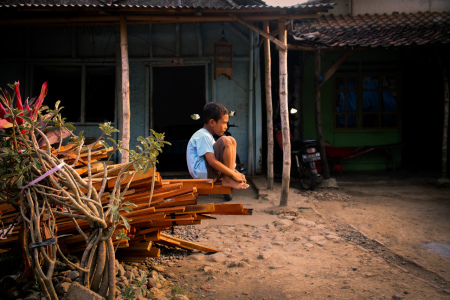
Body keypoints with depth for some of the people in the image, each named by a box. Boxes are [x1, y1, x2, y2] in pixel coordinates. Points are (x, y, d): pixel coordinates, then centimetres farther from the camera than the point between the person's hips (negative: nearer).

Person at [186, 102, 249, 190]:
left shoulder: (207, 136, 21)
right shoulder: (203, 136, -13)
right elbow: (212, 162, -23)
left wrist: (235, 172, 9)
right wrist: (234, 174, -20)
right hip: (203, 172, -11)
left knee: (232, 142, 16)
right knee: (226, 141, -23)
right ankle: (227, 180, -17)